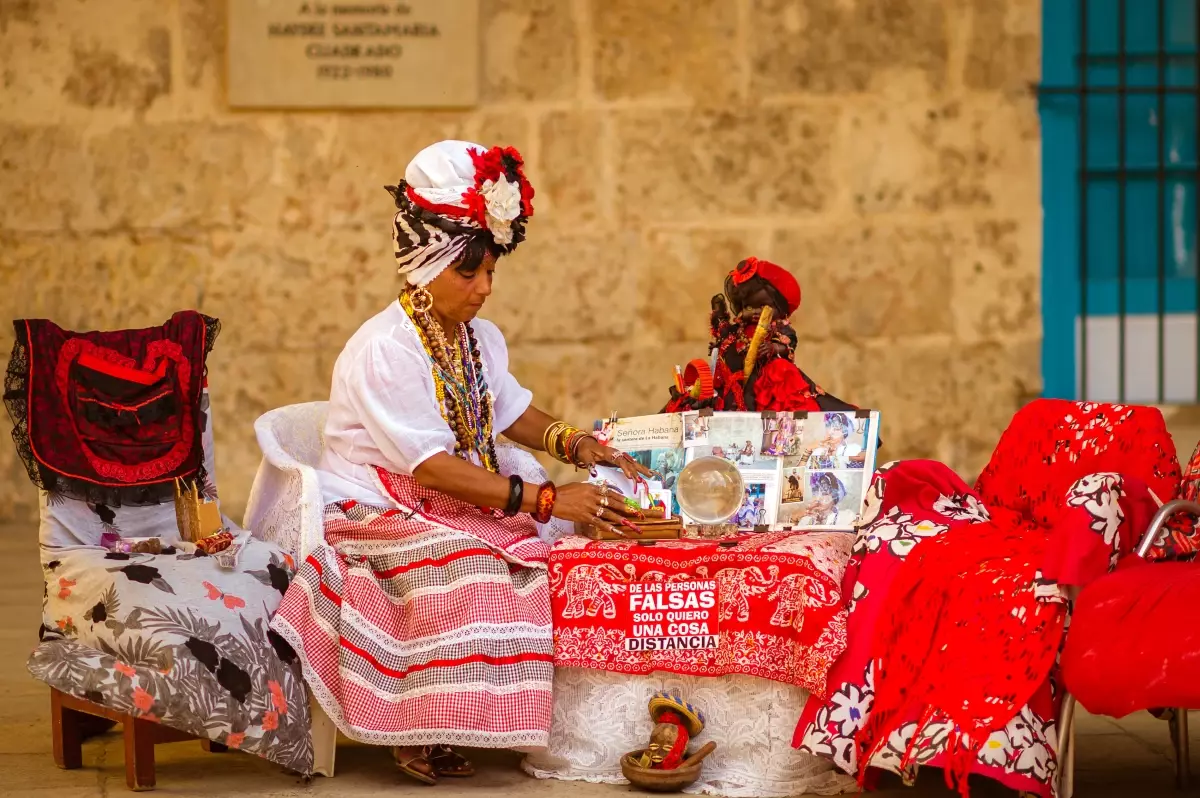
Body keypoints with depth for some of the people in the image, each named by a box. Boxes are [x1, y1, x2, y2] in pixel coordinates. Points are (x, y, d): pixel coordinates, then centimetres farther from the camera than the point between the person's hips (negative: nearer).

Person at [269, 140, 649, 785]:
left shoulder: (480, 339, 6)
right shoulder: (384, 351, -22)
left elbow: (510, 409, 23)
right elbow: (431, 468, -27)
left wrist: (572, 444, 1)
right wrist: (545, 499, -31)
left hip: (456, 500, 8)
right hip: (377, 509, -8)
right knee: (466, 560, -34)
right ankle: (419, 733, -23)